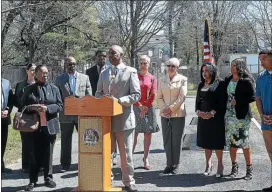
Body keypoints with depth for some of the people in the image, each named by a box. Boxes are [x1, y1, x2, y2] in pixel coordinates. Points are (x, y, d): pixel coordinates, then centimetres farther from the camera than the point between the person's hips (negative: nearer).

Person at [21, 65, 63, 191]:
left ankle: (48, 178, 19)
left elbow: (60, 105, 2)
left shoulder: (54, 89, 8)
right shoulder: (28, 89, 6)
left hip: (49, 126, 1)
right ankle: (33, 180, 12)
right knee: (33, 154, 4)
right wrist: (33, 108, -15)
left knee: (48, 153, 7)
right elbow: (22, 106, 5)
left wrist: (47, 108, -14)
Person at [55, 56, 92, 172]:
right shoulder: (59, 79, 6)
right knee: (65, 140, 7)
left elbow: (89, 95, 5)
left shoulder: (84, 78, 7)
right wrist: (63, 106, -8)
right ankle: (65, 164, 17)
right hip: (66, 114, 0)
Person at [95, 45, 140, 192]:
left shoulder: (130, 71, -2)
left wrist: (119, 100, -19)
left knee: (126, 152, 4)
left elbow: (136, 95, -7)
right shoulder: (104, 73, 14)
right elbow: (98, 93, 16)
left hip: (123, 118, -4)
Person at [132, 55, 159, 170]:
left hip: (148, 109, 2)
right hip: (135, 108, -1)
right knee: (134, 134, -3)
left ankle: (146, 159, 10)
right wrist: (140, 106, -9)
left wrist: (145, 107, -8)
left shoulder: (152, 78, 7)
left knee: (148, 134, 3)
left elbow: (153, 95, 0)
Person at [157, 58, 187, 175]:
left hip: (178, 114, -3)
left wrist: (171, 108, -12)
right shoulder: (162, 80, 9)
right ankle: (169, 164, 13)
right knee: (166, 141, 5)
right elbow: (159, 97, 7)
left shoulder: (182, 79, 0)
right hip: (164, 115, 3)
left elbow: (182, 97, -8)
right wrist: (164, 109, -8)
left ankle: (175, 165, 10)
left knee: (176, 141, 1)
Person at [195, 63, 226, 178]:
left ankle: (220, 165, 10)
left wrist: (212, 113, -17)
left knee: (217, 141, -1)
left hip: (216, 117, -6)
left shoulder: (220, 83, -5)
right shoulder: (201, 85, 14)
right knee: (206, 141, 9)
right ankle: (208, 164, 18)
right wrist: (198, 111, -3)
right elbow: (197, 99, 15)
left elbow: (222, 101, -11)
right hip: (203, 117, 6)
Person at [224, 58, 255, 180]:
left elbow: (252, 97, -11)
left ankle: (249, 169, 8)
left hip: (242, 115, -6)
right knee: (231, 142, 9)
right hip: (229, 115, 6)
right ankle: (234, 167, 21)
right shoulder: (228, 80, 10)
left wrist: (237, 101, -17)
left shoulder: (246, 81, -8)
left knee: (244, 142, -3)